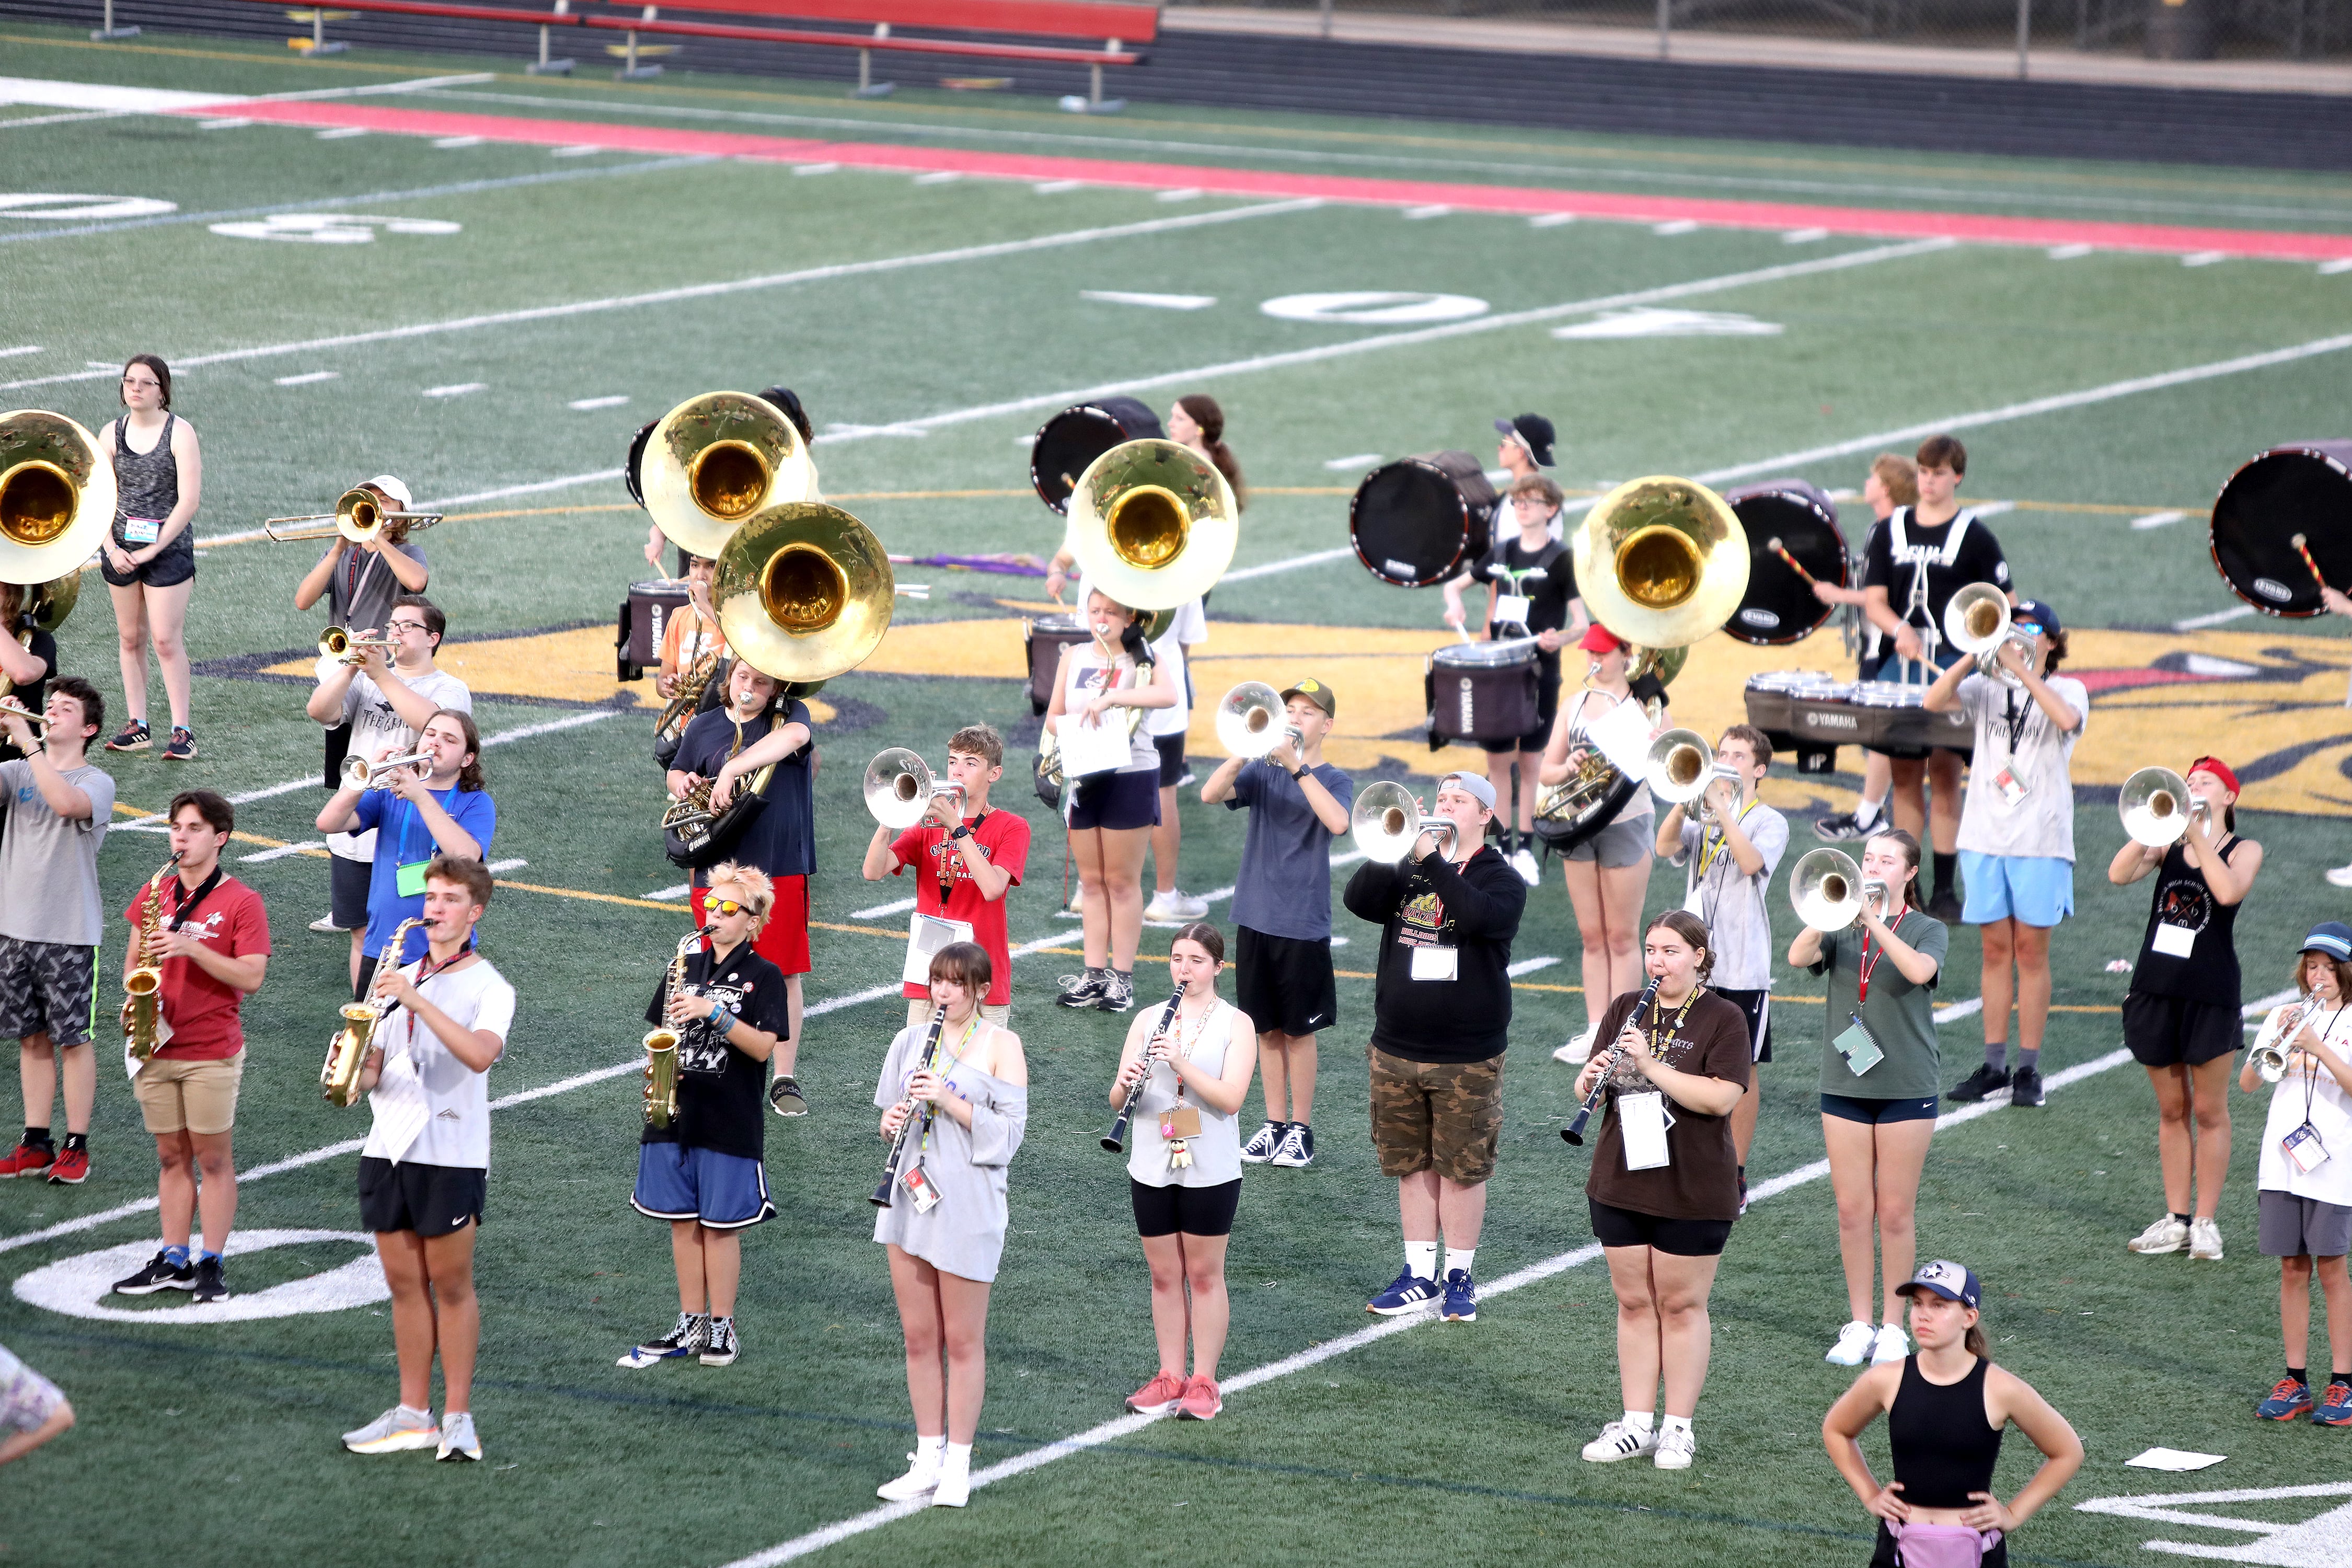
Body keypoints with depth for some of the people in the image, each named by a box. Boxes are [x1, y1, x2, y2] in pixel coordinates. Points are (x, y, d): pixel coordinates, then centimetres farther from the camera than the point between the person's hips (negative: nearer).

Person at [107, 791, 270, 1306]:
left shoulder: (240, 902, -7)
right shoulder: (154, 894, 9)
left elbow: (251, 977, -13)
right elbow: (132, 959, 17)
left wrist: (192, 949, -21)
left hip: (212, 1054, -5)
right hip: (156, 1047, 5)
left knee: (213, 1158, 1)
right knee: (172, 1156, 10)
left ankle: (211, 1263, 7)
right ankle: (173, 1261, 15)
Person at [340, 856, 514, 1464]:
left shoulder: (489, 987, -5)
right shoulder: (399, 980, 16)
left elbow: (480, 1054, -24)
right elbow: (374, 1069, 15)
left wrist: (419, 1003, -29)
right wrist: (358, 1070, -9)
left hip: (450, 1153, -6)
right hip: (389, 1145, 6)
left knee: (450, 1283, -1)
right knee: (404, 1282, 9)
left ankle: (458, 1417, 5)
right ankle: (413, 1414, 14)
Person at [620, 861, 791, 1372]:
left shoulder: (763, 977, -2)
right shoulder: (685, 968, 12)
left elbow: (763, 1046, -12)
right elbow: (660, 1031, 18)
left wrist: (713, 1012, -22)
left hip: (729, 1120, -5)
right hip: (676, 1113, 5)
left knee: (720, 1225, -1)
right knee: (683, 1220, 8)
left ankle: (721, 1327, 7)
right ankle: (691, 1324, 15)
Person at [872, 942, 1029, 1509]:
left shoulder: (1000, 1044, -5)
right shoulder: (911, 1041, 9)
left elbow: (1010, 1132, -10)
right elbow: (890, 1119, 15)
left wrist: (949, 1101, -20)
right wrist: (892, 1121, -8)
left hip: (968, 1204, -5)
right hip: (910, 1197, 5)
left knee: (962, 1341, 2)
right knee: (919, 1338, 10)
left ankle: (957, 1466, 9)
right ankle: (928, 1459, 18)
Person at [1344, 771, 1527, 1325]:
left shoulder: (1502, 880, -2)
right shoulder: (1406, 870, 10)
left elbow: (1480, 917, -24)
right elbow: (1359, 901, -7)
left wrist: (1434, 861, -24)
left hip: (1468, 1057, -4)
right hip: (1397, 1050, 4)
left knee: (1462, 1169, 1)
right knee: (1411, 1165, 9)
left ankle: (1460, 1276, 12)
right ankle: (1419, 1274, 17)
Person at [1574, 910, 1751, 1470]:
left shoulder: (1723, 1018, -7)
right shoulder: (1625, 1010, 8)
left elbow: (1722, 1098, -20)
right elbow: (1587, 1088, 10)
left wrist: (1651, 1066, -25)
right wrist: (1592, 1078, -14)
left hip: (1692, 1192, -5)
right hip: (1621, 1185, 5)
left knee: (1681, 1305, 4)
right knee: (1634, 1302, 9)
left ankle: (1679, 1428, 12)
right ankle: (1636, 1425, 16)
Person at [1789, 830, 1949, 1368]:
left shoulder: (1929, 930, 0)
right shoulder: (1844, 928, 6)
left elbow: (1919, 971, -23)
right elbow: (1799, 957, -13)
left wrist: (1873, 920, -28)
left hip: (1906, 1087, -2)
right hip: (1845, 1082, 2)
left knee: (1897, 1212, 2)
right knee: (1852, 1210, 4)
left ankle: (1892, 1327, 11)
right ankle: (1859, 1324, 13)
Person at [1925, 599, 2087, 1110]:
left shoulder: (2067, 689, 2)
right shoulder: (1987, 687, 9)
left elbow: (2066, 719, -22)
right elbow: (1935, 702, -8)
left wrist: (2021, 669, -25)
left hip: (2041, 840, -3)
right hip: (1985, 835, 3)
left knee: (2031, 953, 0)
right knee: (1996, 952, 6)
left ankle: (2029, 1069, 3)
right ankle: (1994, 1065, 10)